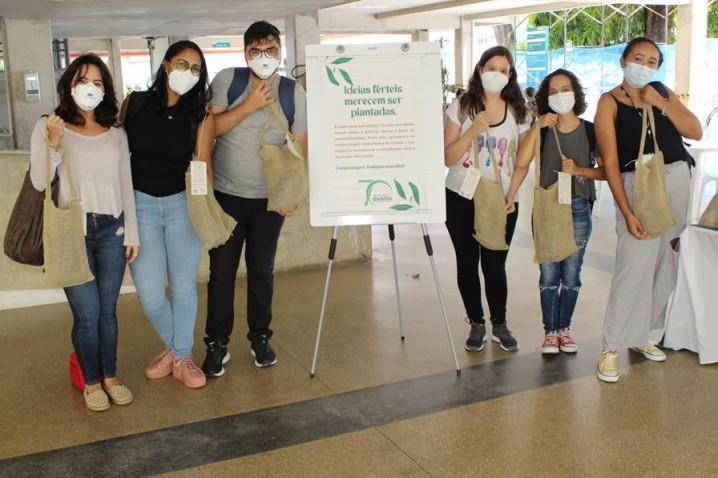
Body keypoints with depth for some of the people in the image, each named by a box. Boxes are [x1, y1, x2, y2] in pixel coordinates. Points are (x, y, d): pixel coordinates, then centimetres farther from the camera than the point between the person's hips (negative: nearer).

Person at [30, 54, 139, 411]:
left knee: (108, 311, 8)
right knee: (87, 314, -3)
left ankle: (111, 376, 26)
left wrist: (132, 233, 10)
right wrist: (53, 144, -18)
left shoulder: (116, 134, 11)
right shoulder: (48, 127, 1)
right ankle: (91, 382, 18)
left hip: (111, 230, 3)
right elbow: (40, 183, -4)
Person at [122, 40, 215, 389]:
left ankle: (182, 357, 28)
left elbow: (202, 164, -4)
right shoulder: (135, 103, -2)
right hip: (140, 204, 0)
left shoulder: (201, 115, -4)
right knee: (149, 294, -2)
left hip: (182, 204, 0)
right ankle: (173, 345, 28)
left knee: (183, 287, 7)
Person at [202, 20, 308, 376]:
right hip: (226, 195, 0)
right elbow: (210, 127, -10)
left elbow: (300, 147, -2)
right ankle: (217, 344, 16)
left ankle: (260, 338, 27)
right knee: (221, 271, 3)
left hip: (269, 199, 1)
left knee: (262, 270, 11)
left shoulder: (294, 92, -1)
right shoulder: (227, 80, -3)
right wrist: (249, 105, -19)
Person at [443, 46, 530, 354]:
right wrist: (474, 130, -18)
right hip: (461, 199, 0)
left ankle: (499, 325, 21)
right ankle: (476, 324, 24)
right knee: (467, 263, 7)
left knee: (495, 264, 1)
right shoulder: (461, 107, -1)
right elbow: (448, 157, -8)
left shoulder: (517, 111, 5)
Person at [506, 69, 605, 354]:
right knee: (549, 274, 1)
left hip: (578, 208, 0)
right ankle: (550, 331, 12)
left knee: (571, 274, 6)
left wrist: (578, 170, -14)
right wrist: (537, 128, -17)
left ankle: (564, 328, 21)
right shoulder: (543, 130, 3)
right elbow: (522, 163, -12)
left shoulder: (590, 131, 1)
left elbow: (605, 171, 0)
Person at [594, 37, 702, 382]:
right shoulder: (610, 103, -4)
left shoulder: (663, 94, 11)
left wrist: (660, 103, -9)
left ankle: (646, 335, 23)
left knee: (666, 265, 8)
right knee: (634, 266, -11)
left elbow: (695, 131, 0)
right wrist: (627, 213, -16)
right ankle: (611, 349, -3)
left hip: (678, 180, 5)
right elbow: (610, 163, -10)